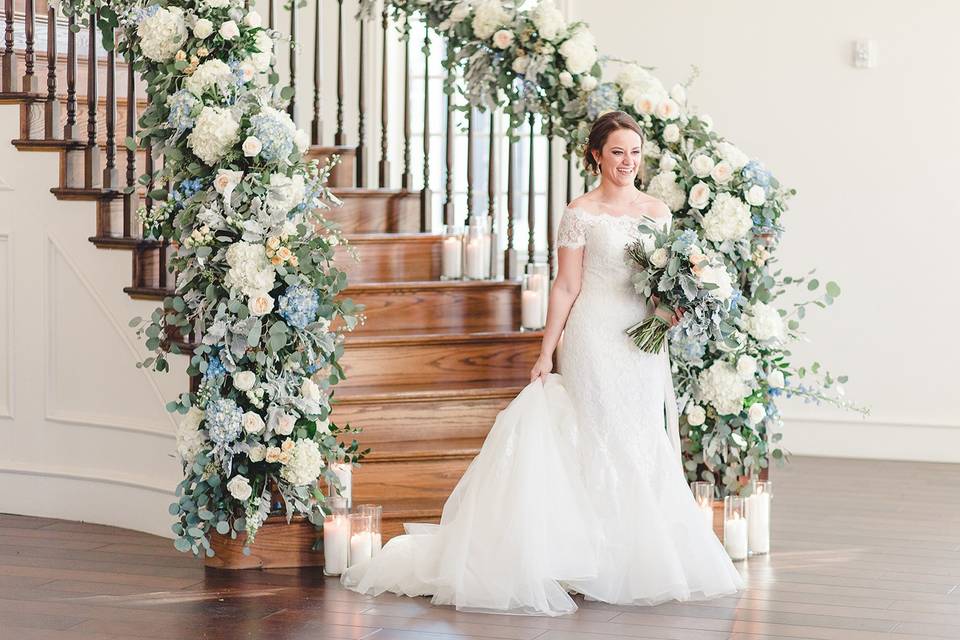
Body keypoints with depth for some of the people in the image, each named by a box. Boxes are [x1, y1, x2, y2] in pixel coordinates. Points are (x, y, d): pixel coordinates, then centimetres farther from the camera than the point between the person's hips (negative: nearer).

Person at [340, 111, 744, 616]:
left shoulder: (658, 212, 11)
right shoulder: (580, 214, -4)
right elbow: (566, 287, -5)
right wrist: (545, 354, -8)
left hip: (645, 346, 5)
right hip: (595, 341, -5)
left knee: (644, 448, 6)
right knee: (600, 443, -4)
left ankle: (644, 560, 14)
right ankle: (601, 560, 1)